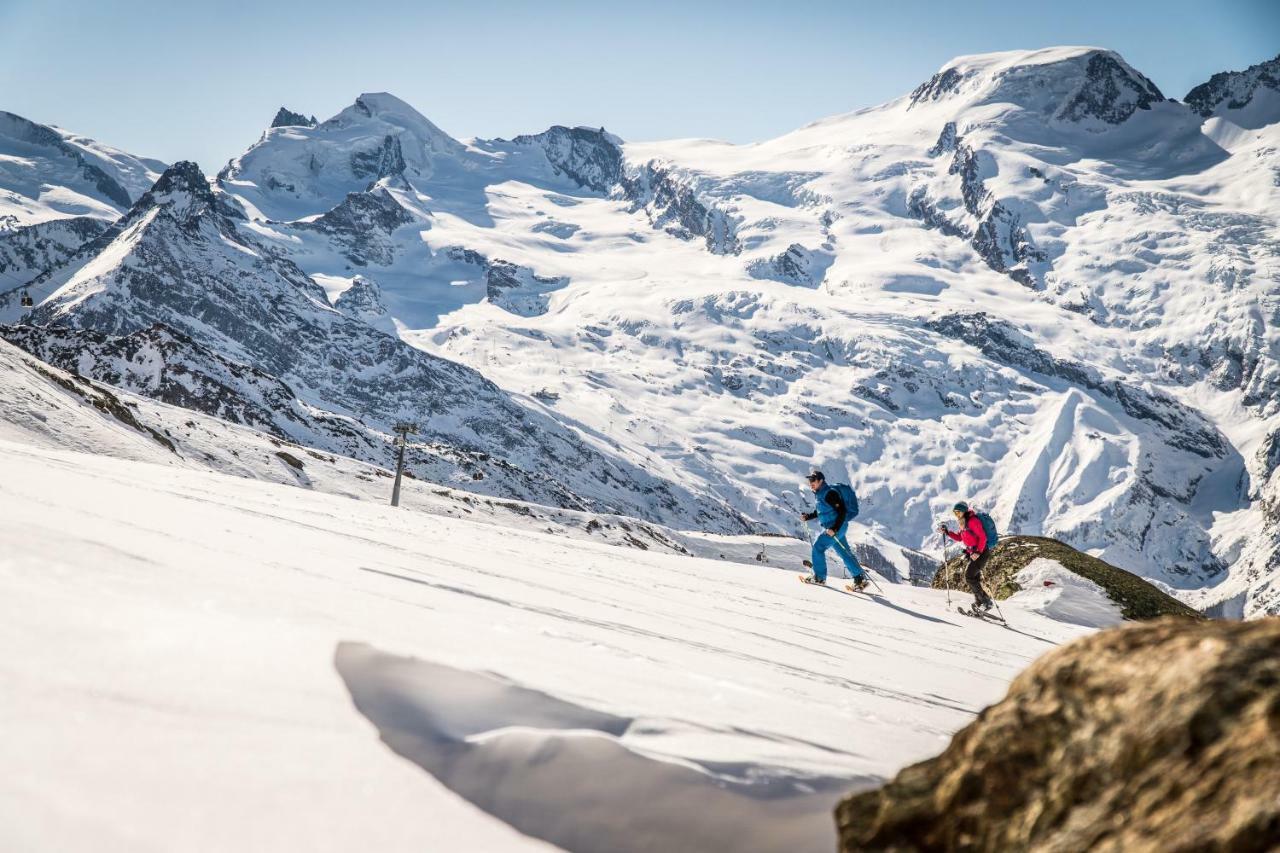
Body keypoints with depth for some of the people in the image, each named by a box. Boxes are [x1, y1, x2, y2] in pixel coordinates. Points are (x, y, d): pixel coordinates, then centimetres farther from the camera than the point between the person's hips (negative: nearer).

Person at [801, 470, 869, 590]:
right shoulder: (818, 494, 10)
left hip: (838, 527, -10)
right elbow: (819, 511, 24)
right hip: (831, 527, 10)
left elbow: (842, 512, -23)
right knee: (845, 553, 11)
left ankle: (819, 577, 0)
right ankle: (860, 578, 15)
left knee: (818, 546, -9)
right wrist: (808, 516, 8)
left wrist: (834, 529, -28)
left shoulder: (830, 493, -20)